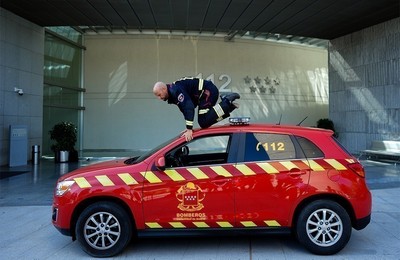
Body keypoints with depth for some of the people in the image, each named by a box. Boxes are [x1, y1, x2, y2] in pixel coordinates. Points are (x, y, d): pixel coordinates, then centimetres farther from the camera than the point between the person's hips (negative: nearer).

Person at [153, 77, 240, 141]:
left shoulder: (175, 90, -19)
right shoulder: (172, 94, 13)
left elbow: (189, 107, -29)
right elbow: (185, 109, 20)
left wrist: (189, 129, -29)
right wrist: (189, 128, 15)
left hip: (208, 91, -10)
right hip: (205, 94, 10)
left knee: (204, 123, -16)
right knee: (204, 122, 11)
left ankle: (227, 102, -11)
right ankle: (227, 102, 12)